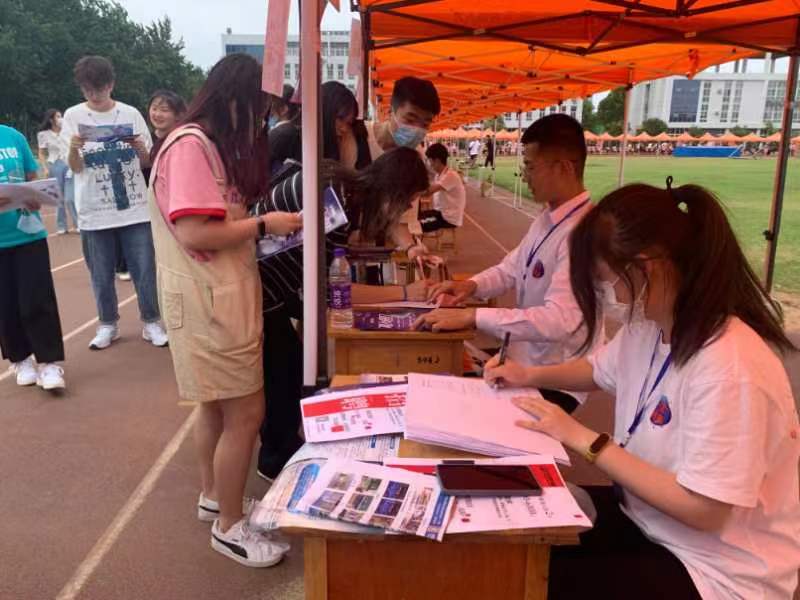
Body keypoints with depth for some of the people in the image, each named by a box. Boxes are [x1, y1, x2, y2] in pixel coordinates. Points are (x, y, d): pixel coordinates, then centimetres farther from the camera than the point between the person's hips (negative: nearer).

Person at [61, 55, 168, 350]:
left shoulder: (131, 114, 2)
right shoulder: (73, 116, 1)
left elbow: (147, 163, 6)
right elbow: (76, 168, -1)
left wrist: (141, 148, -15)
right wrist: (74, 149, -22)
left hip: (135, 206, 0)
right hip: (94, 210, 0)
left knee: (145, 269, 3)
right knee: (102, 274, 9)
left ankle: (151, 322, 18)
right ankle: (108, 324, 26)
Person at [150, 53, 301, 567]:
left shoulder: (214, 145, 15)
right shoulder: (191, 145, -17)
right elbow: (194, 234, -24)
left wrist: (261, 224, 2)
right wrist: (264, 224, -17)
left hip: (223, 293, 10)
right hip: (208, 299, -10)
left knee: (219, 405, 20)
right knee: (245, 412, -3)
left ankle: (214, 497, 37)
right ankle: (229, 526, 14)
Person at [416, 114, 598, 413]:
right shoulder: (547, 219, 5)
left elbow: (559, 320, -34)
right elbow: (510, 269, 14)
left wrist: (472, 316, -34)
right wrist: (471, 285, -6)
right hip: (522, 361, 8)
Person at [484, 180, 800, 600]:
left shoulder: (728, 368, -31)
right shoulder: (649, 325, -4)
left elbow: (701, 510, -28)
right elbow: (599, 370, 17)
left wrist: (584, 439, -24)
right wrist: (531, 375, -1)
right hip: (646, 515, 7)